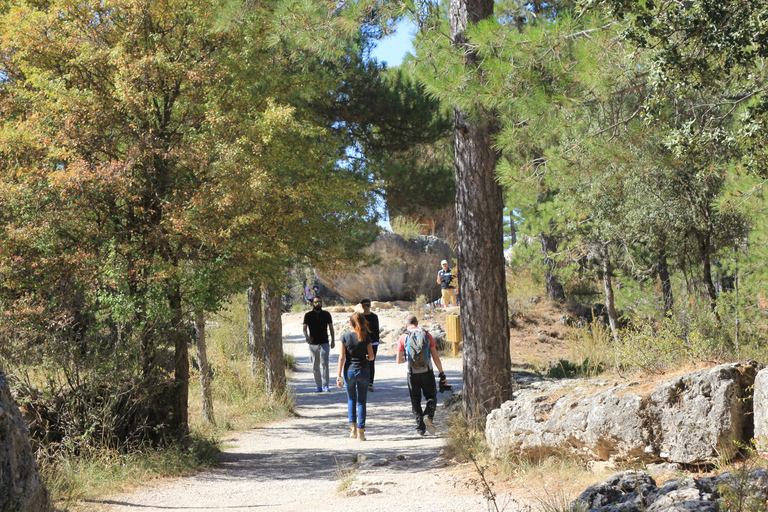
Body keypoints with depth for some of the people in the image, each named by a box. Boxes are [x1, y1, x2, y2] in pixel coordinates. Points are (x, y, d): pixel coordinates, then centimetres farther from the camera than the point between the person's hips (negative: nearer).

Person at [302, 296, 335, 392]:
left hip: (324, 343, -1)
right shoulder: (308, 315, 3)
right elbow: (304, 327, -5)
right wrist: (306, 336, -25)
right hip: (313, 344, 1)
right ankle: (318, 386, 12)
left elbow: (331, 327, 14)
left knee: (324, 363, -15)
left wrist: (333, 340, 10)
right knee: (315, 366, 5)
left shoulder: (326, 314, 6)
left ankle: (325, 385, -13)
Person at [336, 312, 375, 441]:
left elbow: (342, 357, -6)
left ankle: (353, 426, 5)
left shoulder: (345, 337, -5)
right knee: (361, 401, 6)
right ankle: (361, 431, 3)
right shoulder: (366, 337, -4)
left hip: (349, 371, 0)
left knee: (351, 399, 17)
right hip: (363, 371, 0)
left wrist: (339, 375, -1)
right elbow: (372, 357, -2)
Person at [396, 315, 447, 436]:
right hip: (427, 372, 0)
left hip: (412, 374, 0)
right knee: (431, 396, 14)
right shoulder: (427, 335, 3)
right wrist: (441, 373, 5)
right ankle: (429, 415, -14)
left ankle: (420, 428, 6)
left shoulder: (403, 338, 1)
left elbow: (399, 361, 2)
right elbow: (435, 356, 0)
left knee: (415, 400, 11)